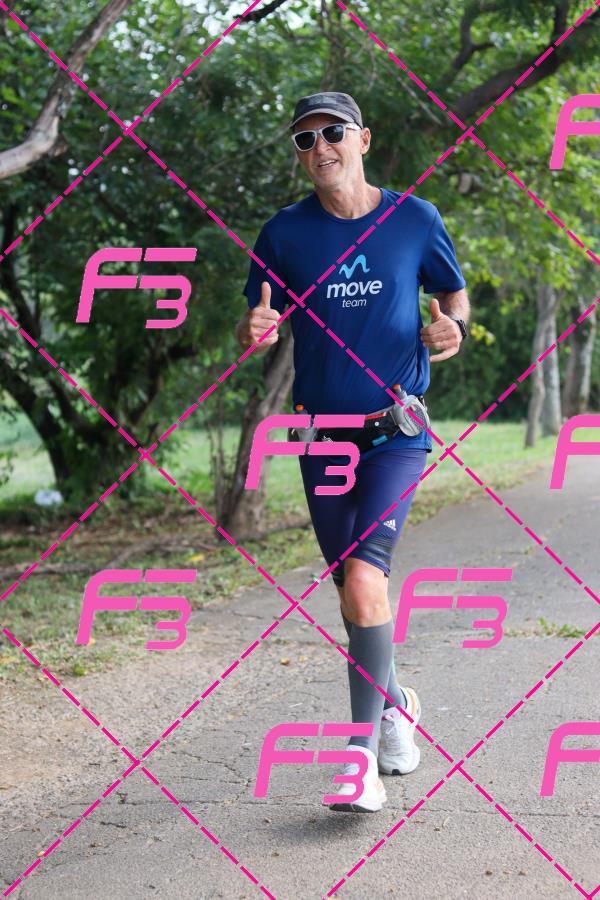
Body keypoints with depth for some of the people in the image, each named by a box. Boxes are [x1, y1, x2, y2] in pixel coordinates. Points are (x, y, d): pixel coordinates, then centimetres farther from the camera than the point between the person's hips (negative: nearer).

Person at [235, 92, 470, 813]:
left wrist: (452, 327, -10)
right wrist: (256, 329, -17)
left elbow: (453, 293, 13)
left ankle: (362, 753, -9)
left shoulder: (414, 218, 1)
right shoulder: (285, 232, 3)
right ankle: (394, 703, 36)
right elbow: (254, 327, 7)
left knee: (363, 579, -18)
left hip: (397, 432, -3)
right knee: (351, 587, 12)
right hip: (322, 433, 3)